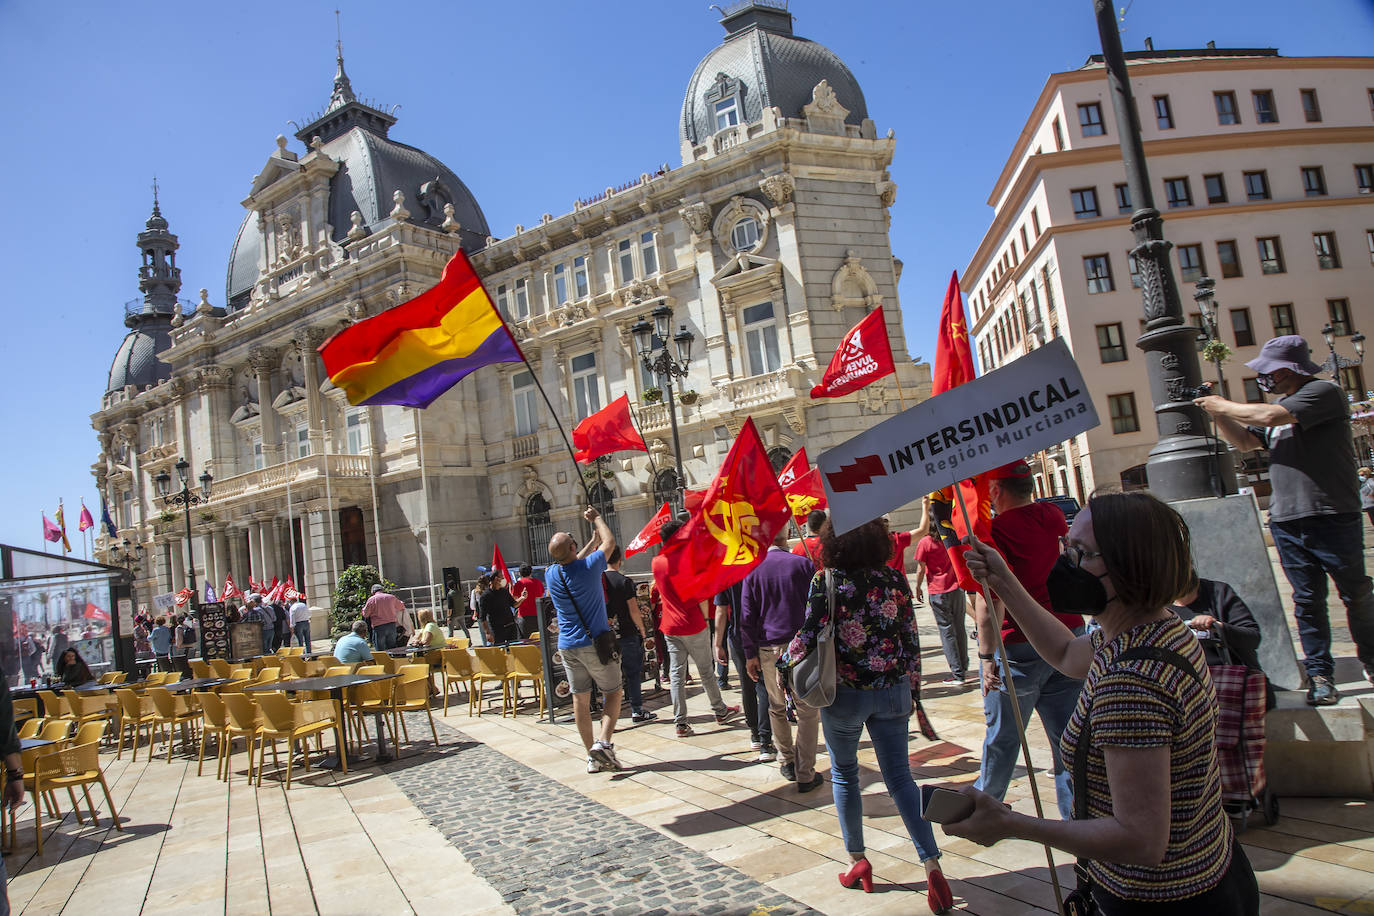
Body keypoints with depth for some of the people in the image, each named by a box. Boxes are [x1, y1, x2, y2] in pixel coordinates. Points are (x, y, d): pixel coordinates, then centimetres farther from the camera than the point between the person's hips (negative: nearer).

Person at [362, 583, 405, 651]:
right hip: (392, 625, 4)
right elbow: (401, 607, 22)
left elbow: (365, 614, 2)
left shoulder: (371, 599, -4)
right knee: (392, 649, 13)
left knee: (380, 650, 2)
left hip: (379, 627, -4)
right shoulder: (391, 597, 6)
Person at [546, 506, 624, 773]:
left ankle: (592, 756, 12)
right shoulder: (588, 567, -13)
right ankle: (604, 741, -9)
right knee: (613, 693, 9)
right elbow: (610, 542, 5)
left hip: (568, 646, 4)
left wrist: (593, 540, 32)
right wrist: (597, 518, 19)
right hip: (595, 642, -4)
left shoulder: (551, 574, 0)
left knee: (580, 699, 9)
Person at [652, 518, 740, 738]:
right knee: (706, 670, 10)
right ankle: (720, 711, 25)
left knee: (676, 674, 5)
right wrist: (705, 617, 1)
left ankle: (680, 723, 3)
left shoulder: (656, 563, 4)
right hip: (693, 626, -4)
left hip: (670, 627, 4)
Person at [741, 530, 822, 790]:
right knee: (808, 710, 5)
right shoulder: (803, 564, -2)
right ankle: (805, 774, 5)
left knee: (776, 707, 19)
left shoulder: (752, 570, 2)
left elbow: (747, 616, 1)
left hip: (768, 648, 2)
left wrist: (750, 654, 5)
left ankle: (787, 762, 28)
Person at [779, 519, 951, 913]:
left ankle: (858, 861, 24)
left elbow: (807, 637, -14)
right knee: (900, 777, 9)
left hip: (844, 694, -3)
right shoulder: (895, 579, -1)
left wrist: (783, 662, 7)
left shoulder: (827, 582, -12)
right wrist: (914, 694, 12)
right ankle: (931, 864, 0)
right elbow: (911, 641, 2)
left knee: (844, 775, 17)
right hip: (893, 691, 3)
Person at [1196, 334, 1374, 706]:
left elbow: (1269, 416, -21)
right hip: (1286, 521, 6)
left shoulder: (1324, 392, -9)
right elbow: (1245, 441, 21)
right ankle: (1320, 675, 10)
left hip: (1332, 518, -6)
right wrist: (1218, 414, 7)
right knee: (1307, 601, 6)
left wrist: (1224, 405, -8)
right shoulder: (1279, 404, 16)